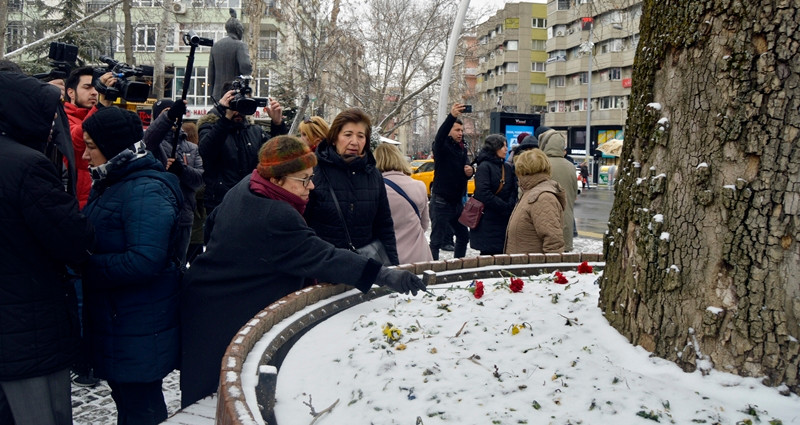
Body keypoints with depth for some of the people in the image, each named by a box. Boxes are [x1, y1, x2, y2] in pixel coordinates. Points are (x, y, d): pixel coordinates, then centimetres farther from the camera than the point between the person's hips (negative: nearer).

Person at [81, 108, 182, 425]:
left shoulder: (145, 191, -20)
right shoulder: (108, 184, 10)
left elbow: (145, 261, -29)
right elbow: (95, 239, 17)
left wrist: (87, 267, -21)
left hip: (139, 332, -9)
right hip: (113, 319, 9)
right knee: (125, 398, 22)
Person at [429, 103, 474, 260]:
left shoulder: (462, 149, 14)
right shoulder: (443, 146, -10)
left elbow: (466, 166, 16)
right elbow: (439, 136, -32)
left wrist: (470, 170, -11)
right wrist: (452, 116, -48)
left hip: (457, 201, 8)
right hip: (441, 201, -8)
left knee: (463, 236, 19)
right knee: (437, 240, -5)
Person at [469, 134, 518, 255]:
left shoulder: (508, 167, 13)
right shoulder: (484, 167, -9)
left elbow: (514, 190, 9)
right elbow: (484, 194, -18)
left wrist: (510, 204, -11)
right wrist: (506, 207, -14)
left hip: (504, 221, 6)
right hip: (488, 221, -6)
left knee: (501, 254, 7)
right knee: (489, 254, -3)